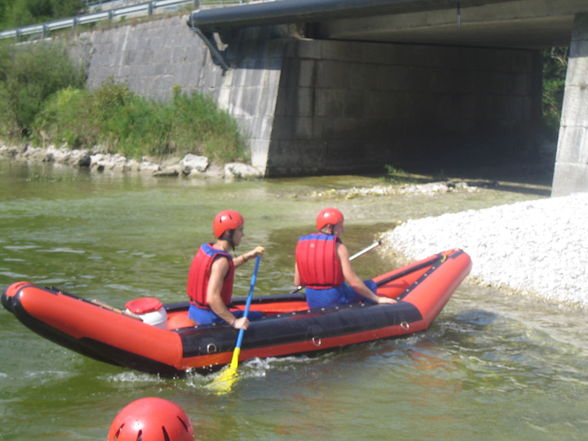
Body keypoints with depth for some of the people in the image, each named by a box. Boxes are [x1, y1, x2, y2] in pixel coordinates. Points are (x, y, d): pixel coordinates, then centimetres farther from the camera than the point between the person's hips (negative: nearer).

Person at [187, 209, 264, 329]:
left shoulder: (205, 249, 4)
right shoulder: (221, 260, -23)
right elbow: (212, 298, -31)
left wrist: (247, 256, 22)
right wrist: (234, 322, -28)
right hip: (209, 318, -9)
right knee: (260, 317, -1)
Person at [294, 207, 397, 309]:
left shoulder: (301, 244, 0)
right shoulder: (338, 247, -13)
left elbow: (297, 283, 1)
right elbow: (353, 282, -16)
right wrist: (377, 299, -6)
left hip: (312, 303, 5)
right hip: (335, 300, -5)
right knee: (370, 285, 17)